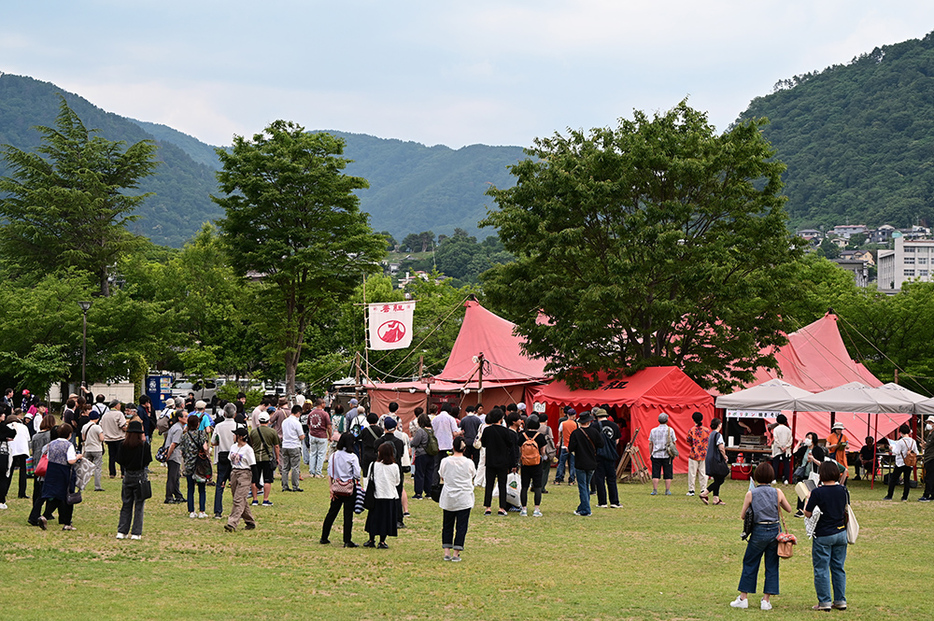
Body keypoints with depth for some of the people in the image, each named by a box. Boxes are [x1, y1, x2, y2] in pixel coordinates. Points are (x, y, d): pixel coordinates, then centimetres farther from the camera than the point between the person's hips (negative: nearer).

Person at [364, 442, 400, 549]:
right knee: (386, 519, 7)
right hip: (390, 496, 0)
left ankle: (372, 540, 16)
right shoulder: (395, 467, -6)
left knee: (374, 518, 11)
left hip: (377, 496, 0)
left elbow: (369, 480, 0)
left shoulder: (373, 465, -9)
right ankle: (382, 542, 8)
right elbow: (397, 482, 7)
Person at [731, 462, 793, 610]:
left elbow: (742, 516, 0)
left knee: (750, 564, 12)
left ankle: (743, 598, 14)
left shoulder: (751, 494, -6)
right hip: (775, 530, 1)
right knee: (772, 566, 10)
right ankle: (766, 600, 9)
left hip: (759, 531, -1)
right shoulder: (777, 492, -3)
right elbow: (789, 509, 11)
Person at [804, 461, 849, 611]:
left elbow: (808, 513, -10)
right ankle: (840, 600, 15)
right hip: (841, 533, 5)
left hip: (823, 535, -5)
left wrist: (808, 500, 6)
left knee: (821, 569, 3)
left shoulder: (817, 493, -16)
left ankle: (824, 601, 3)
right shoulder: (843, 491, -1)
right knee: (838, 568, 13)